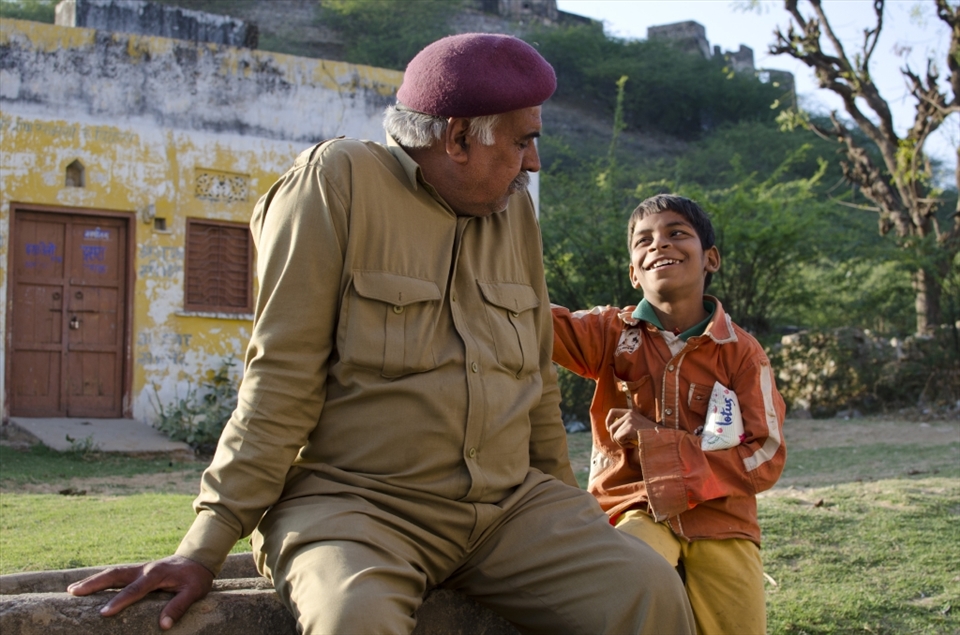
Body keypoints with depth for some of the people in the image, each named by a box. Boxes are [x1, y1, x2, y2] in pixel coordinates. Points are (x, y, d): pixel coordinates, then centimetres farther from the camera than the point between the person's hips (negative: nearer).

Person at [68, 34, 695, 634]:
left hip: (510, 502, 6)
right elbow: (281, 379, -10)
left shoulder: (514, 207, 12)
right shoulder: (338, 180, -6)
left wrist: (567, 519, 24)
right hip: (357, 498, -5)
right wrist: (205, 548, -14)